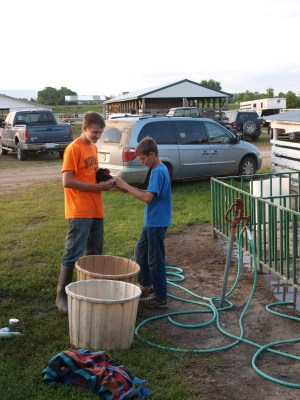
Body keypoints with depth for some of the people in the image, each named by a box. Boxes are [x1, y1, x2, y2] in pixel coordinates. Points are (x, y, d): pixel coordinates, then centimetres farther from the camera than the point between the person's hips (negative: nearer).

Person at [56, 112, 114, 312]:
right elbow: (67, 181, -19)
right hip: (80, 212, -9)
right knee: (73, 254, -5)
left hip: (96, 210, 9)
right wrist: (98, 187, -18)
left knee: (96, 252, 15)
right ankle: (61, 296, 3)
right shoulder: (74, 149, -12)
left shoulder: (93, 147, 14)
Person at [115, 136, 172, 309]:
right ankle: (146, 285, 38)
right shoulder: (158, 170, 10)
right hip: (151, 221, 10)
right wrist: (130, 189, 3)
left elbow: (148, 198, -25)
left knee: (156, 260, -2)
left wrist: (127, 187, -17)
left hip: (157, 223, -10)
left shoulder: (159, 172, -20)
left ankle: (161, 298, 8)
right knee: (141, 251, 23)